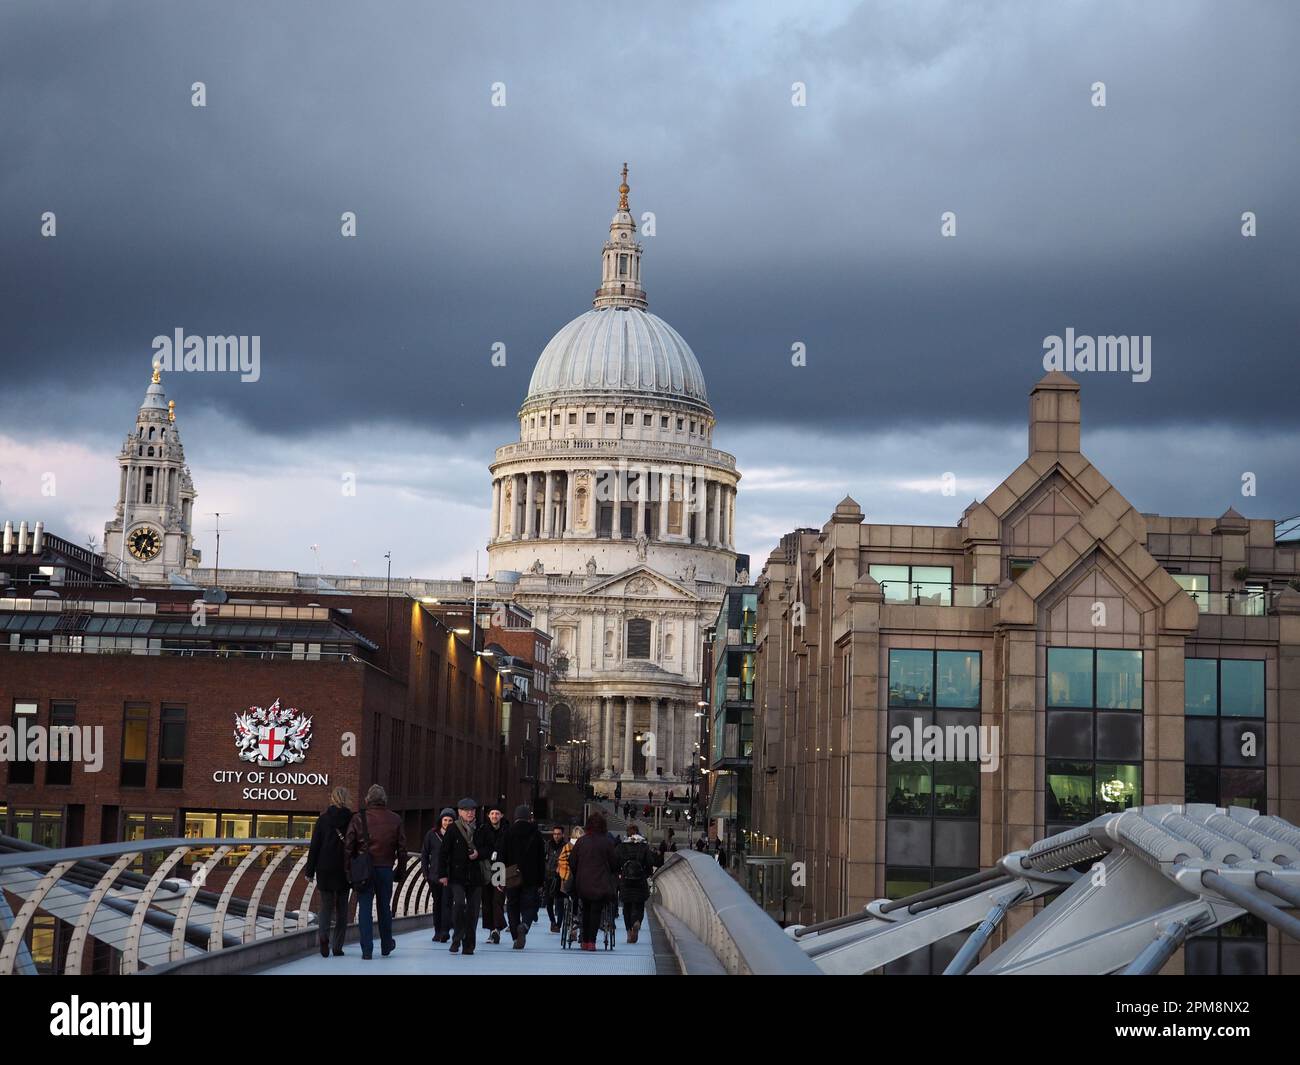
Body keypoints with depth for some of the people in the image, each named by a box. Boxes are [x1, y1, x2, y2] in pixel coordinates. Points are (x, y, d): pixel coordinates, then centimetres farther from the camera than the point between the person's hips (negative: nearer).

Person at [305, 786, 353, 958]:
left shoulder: (323, 819, -1)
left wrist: (310, 871, 3)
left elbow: (314, 846, -1)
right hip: (344, 870, 0)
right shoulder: (352, 820, -2)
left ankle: (323, 933, -19)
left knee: (327, 905, 9)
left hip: (325, 869, 0)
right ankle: (338, 946, 8)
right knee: (342, 908, 9)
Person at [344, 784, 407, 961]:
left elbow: (348, 845, -7)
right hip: (386, 868, 2)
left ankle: (367, 950, -4)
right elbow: (402, 847, 4)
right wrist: (401, 869, 11)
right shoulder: (395, 820, 2)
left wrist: (349, 867, 0)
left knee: (364, 908, 1)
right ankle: (386, 945, 29)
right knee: (384, 907, 17)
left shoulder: (358, 818, -5)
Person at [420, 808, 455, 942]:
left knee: (446, 902, -10)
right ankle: (437, 932, 19)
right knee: (437, 903, 11)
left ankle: (445, 931, -11)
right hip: (434, 874, 3)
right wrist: (426, 872, 5)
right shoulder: (432, 834, 5)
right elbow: (424, 853, 10)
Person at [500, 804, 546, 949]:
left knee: (513, 906, 10)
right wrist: (541, 881, 9)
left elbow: (502, 857, -1)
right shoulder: (536, 834, 2)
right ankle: (524, 925, -25)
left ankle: (516, 938, 5)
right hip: (531, 879, 0)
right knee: (529, 906, 6)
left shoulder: (507, 833, 0)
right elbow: (542, 860, 4)